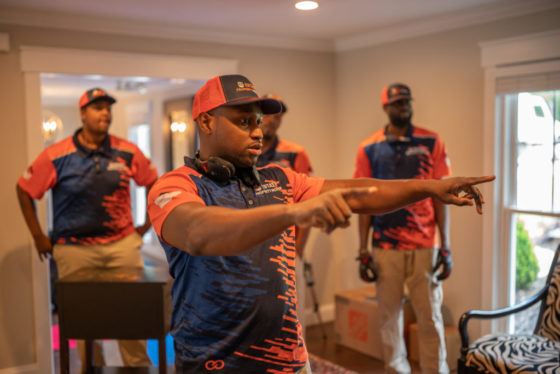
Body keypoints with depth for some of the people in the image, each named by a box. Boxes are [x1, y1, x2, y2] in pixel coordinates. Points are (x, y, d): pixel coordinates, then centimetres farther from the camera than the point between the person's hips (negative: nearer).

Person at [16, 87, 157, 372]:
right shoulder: (56, 155, -5)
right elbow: (24, 190, 4)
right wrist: (38, 236, 3)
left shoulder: (127, 152, 0)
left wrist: (147, 223, 10)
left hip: (123, 244, 2)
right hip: (75, 249, -1)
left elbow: (152, 181, 13)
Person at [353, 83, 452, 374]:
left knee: (430, 316, 4)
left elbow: (440, 197, 2)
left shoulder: (431, 143, 2)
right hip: (385, 248, 1)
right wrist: (363, 249, 2)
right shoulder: (369, 148, 3)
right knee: (389, 314, 9)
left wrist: (445, 247, -2)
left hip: (425, 246, 0)